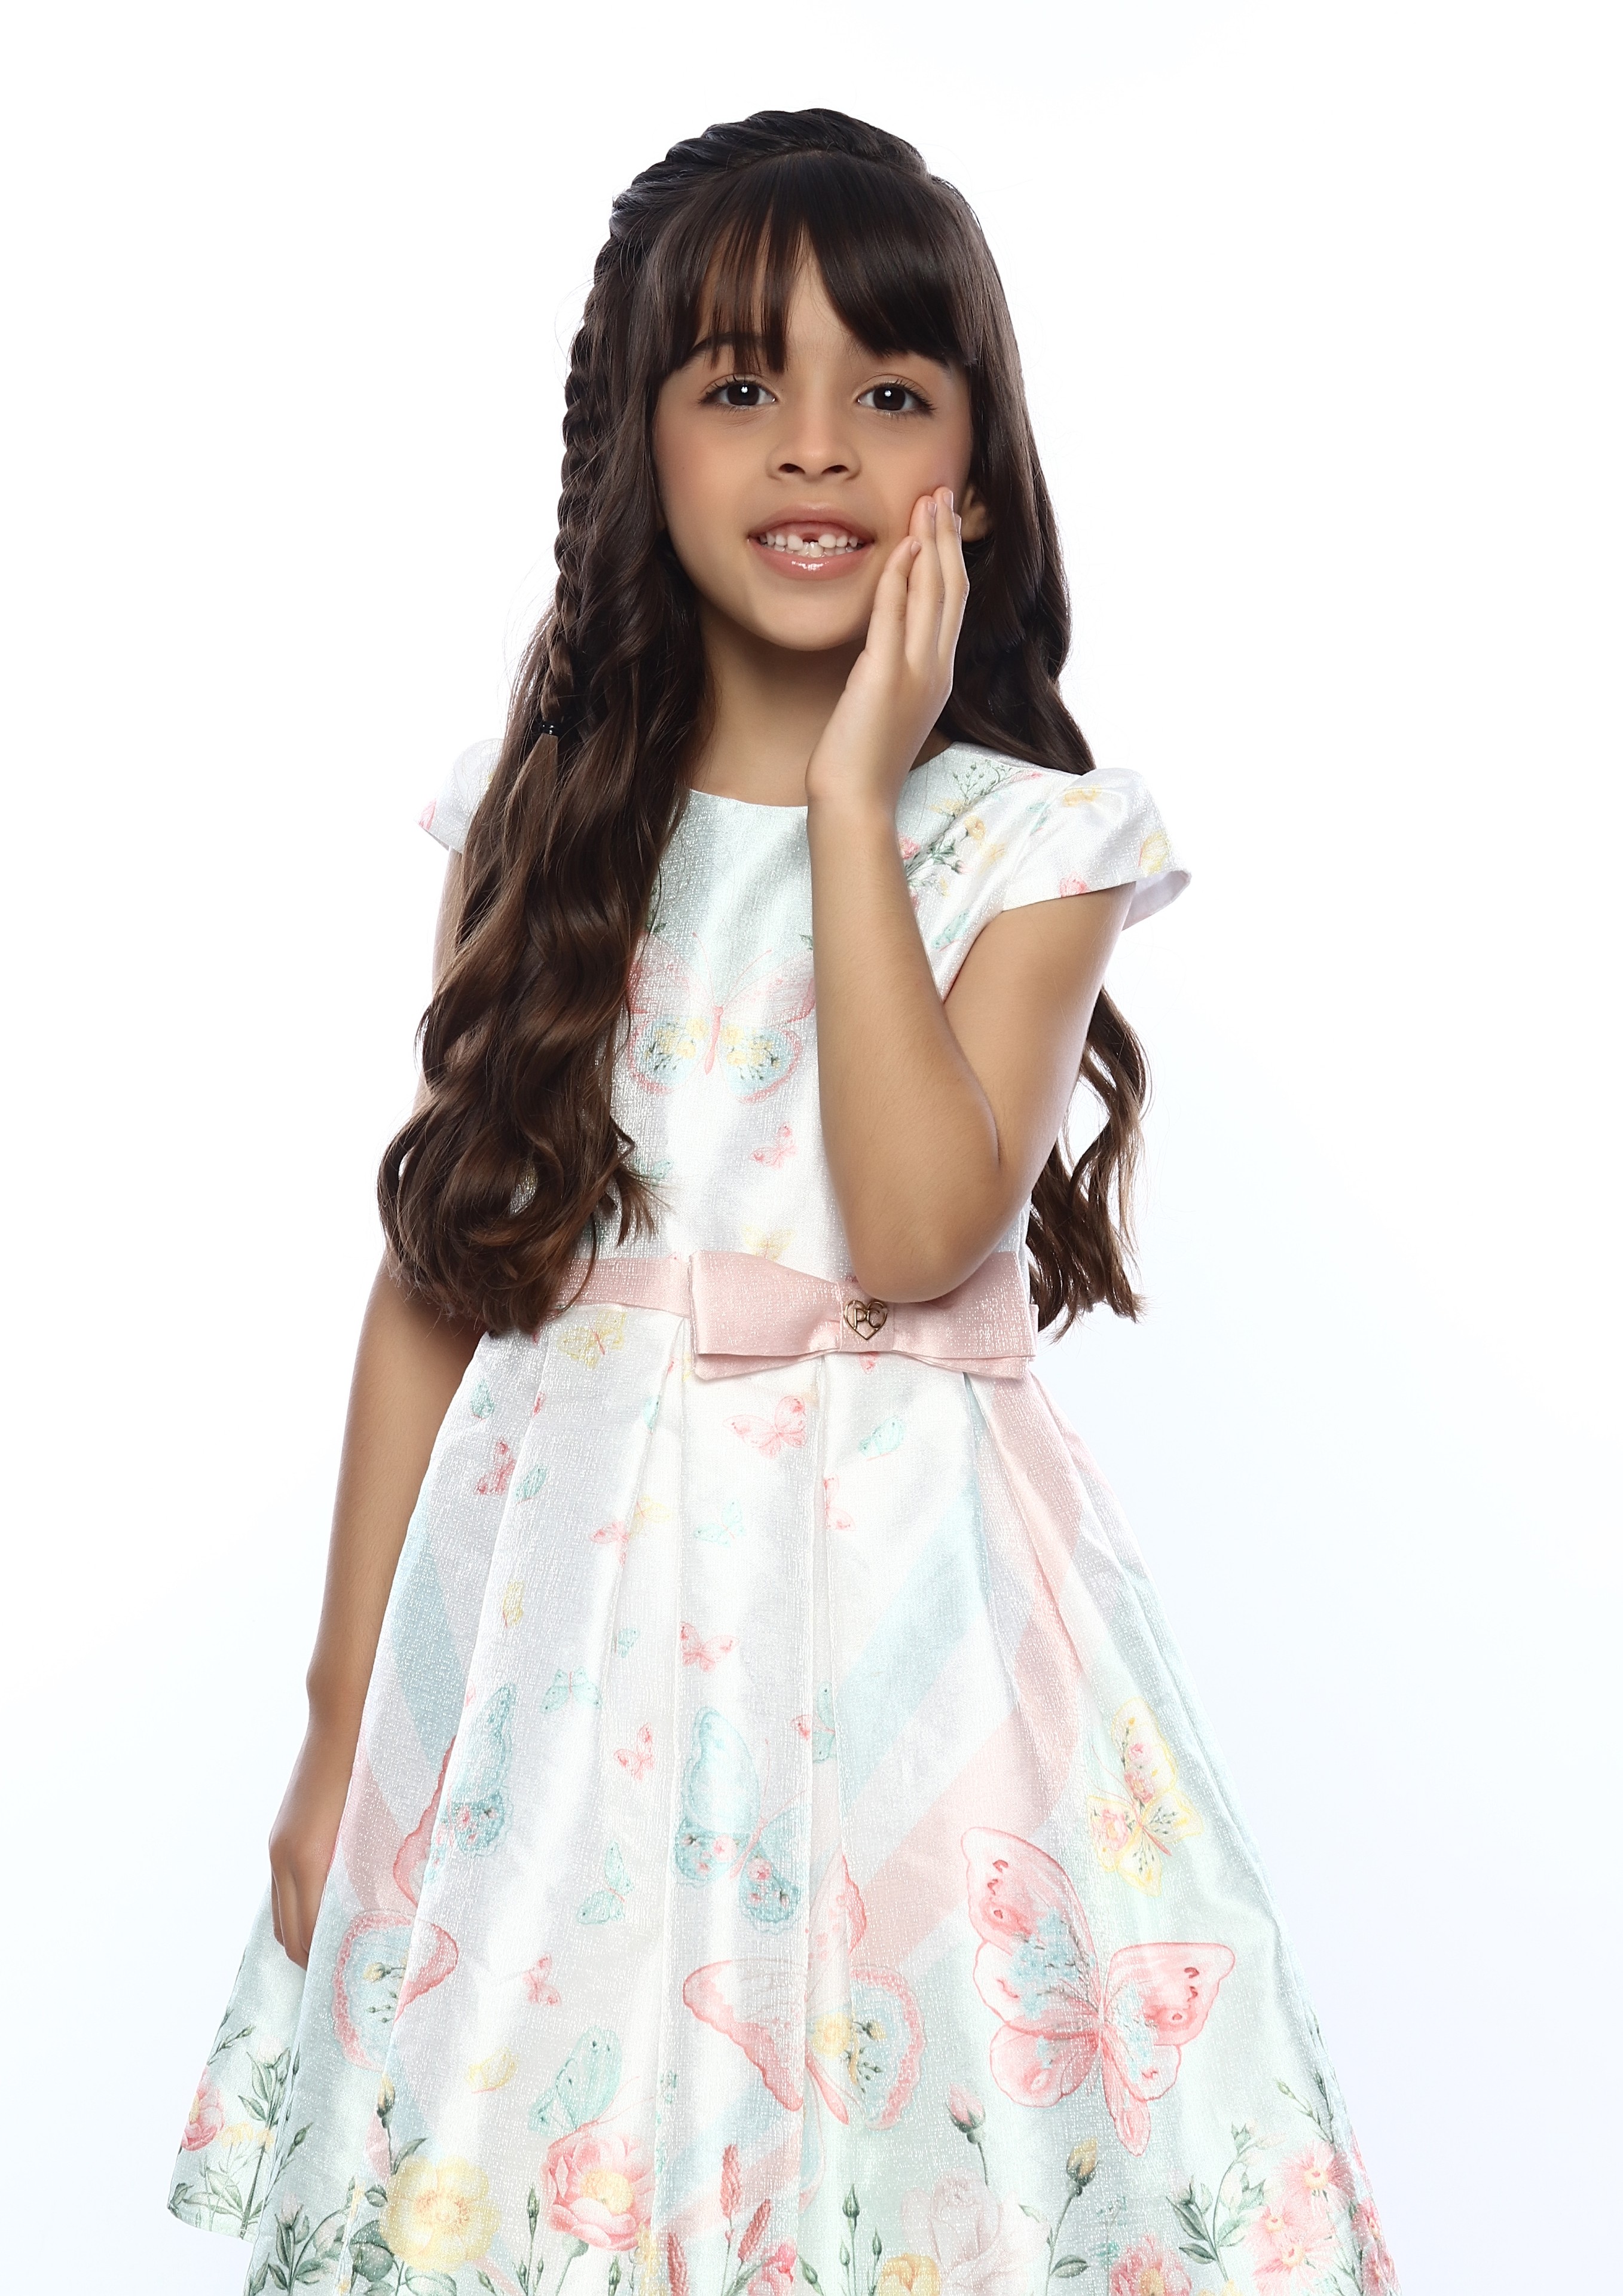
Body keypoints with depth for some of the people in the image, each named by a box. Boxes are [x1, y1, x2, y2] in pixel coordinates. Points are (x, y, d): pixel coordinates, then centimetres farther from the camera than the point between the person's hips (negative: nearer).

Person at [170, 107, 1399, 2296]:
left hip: (906, 1610, -1)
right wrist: (345, 1726, 6)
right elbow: (431, 1283, 4)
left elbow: (917, 1230, -19)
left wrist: (852, 802, -17)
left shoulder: (1030, 839, -3)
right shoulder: (542, 816, 2)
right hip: (566, 1599, 2)